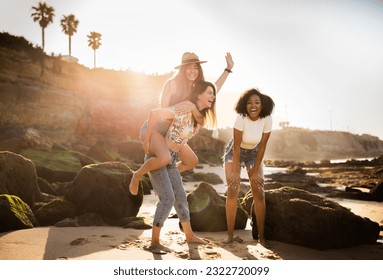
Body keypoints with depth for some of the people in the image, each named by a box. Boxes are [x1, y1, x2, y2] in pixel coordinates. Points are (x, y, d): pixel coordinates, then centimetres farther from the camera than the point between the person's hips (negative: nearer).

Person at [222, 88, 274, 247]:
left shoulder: (267, 119, -23)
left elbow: (262, 147, -15)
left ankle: (261, 236, 4)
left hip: (254, 154, 2)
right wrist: (235, 171, -22)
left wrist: (255, 171, -12)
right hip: (234, 153, -2)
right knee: (232, 191, -11)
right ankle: (230, 234, -3)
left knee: (259, 193, -5)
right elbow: (236, 146, -25)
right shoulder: (241, 118, -30)